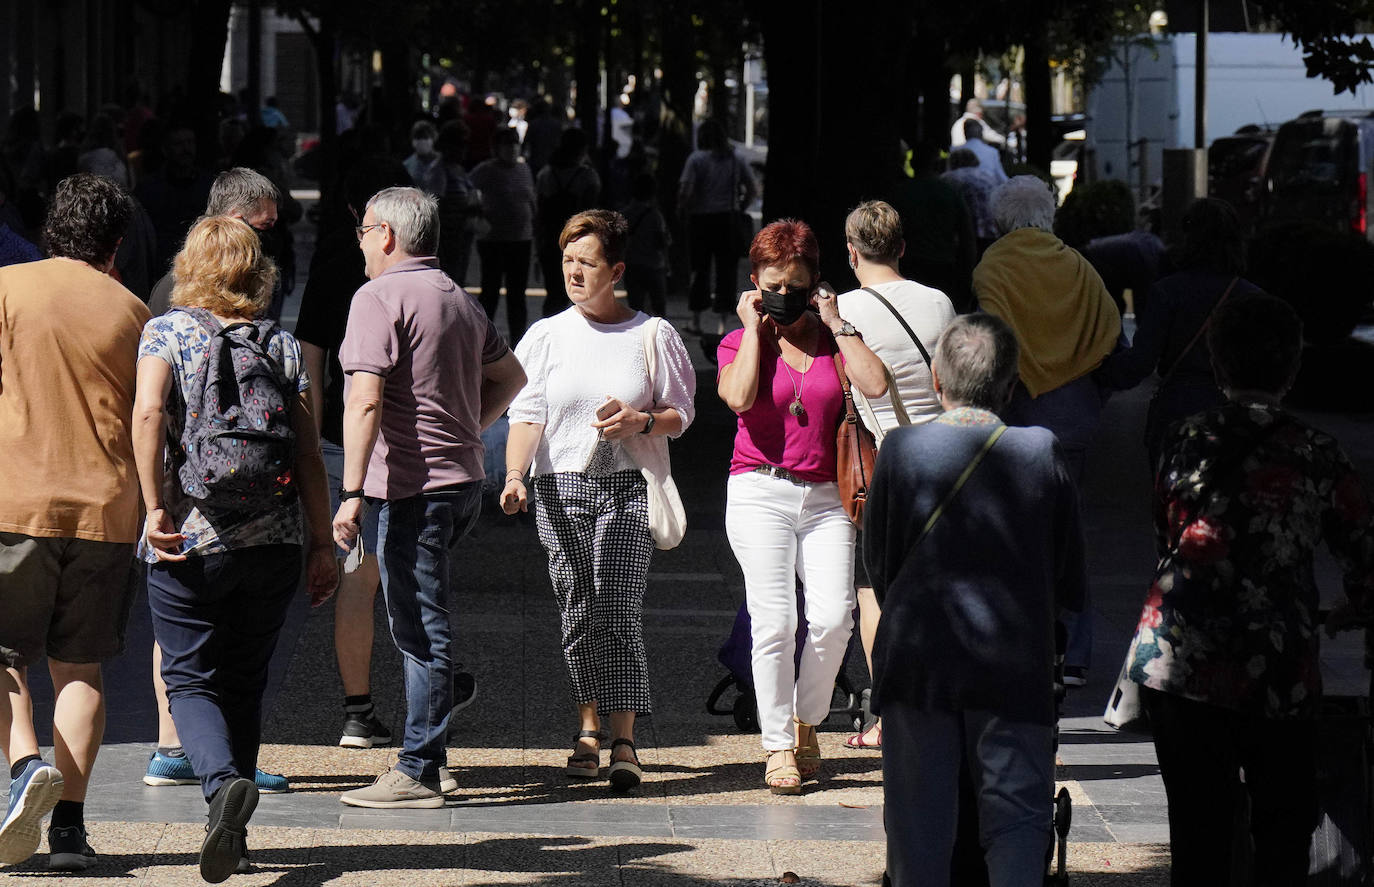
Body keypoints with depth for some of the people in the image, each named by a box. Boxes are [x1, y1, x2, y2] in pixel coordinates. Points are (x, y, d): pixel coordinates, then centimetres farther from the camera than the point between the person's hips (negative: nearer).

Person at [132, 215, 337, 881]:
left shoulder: (166, 332, -1)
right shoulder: (282, 345, 6)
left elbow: (148, 413, -18)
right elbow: (308, 452, 3)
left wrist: (155, 507, -14)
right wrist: (321, 544, 8)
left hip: (189, 543, -3)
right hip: (273, 540, 3)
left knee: (190, 679, 4)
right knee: (244, 683, 14)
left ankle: (222, 781, -25)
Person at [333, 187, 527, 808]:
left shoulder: (378, 298, -11)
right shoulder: (461, 301, 16)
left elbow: (364, 400, -20)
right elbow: (510, 376, 28)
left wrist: (351, 493, -21)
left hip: (412, 484, -8)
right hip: (464, 480, 9)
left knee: (420, 630, -6)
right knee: (424, 624, 15)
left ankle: (418, 774, -4)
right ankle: (429, 756, 18)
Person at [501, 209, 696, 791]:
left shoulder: (652, 336, 5)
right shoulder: (547, 336, 8)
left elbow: (681, 414, 9)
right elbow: (527, 415, 3)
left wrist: (641, 421, -12)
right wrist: (515, 476, -13)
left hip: (628, 486, -2)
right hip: (561, 487, 2)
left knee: (619, 611, -11)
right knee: (578, 613, 2)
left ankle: (623, 741, -12)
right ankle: (588, 727, 17)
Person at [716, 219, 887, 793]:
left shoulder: (833, 338, 13)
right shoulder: (740, 343, 8)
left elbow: (875, 384, -7)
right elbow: (739, 397, -14)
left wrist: (837, 322, -2)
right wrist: (754, 329, -6)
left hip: (825, 497, 2)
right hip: (760, 492, -2)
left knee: (833, 618, -12)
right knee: (774, 622, -11)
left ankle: (806, 721, 11)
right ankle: (778, 745, 0)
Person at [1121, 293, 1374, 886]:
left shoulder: (1185, 441, 0)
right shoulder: (1315, 457, -5)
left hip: (1178, 663, 2)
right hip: (1278, 676, -2)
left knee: (1197, 831, 7)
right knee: (1283, 833, 11)